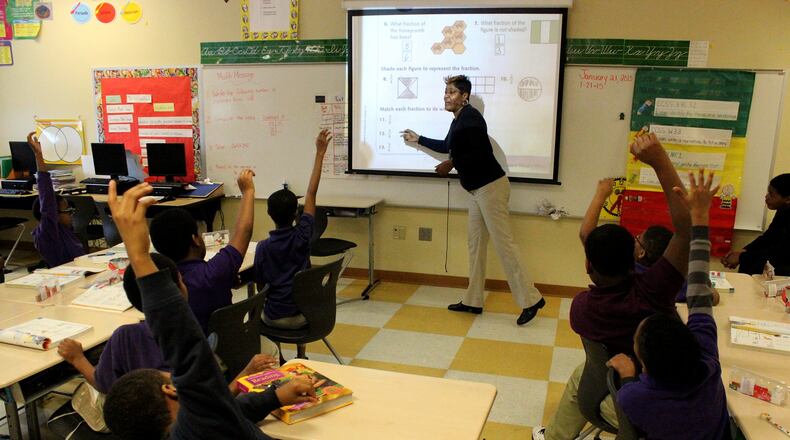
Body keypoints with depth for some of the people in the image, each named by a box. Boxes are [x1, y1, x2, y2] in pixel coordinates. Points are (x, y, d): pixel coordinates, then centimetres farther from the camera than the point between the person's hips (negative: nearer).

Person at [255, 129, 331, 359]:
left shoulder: (263, 247, -15)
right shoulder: (302, 236, -15)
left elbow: (261, 284, -5)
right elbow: (311, 193, -11)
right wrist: (320, 153, -7)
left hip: (274, 318, -1)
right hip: (301, 316, 1)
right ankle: (301, 355, 36)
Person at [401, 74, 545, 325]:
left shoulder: (470, 116, -14)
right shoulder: (458, 119, 15)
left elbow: (483, 153, -23)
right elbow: (447, 146, 32)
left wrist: (452, 164, -15)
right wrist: (418, 139, 36)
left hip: (491, 187, -10)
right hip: (477, 190, 10)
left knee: (503, 243, -9)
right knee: (476, 244, 11)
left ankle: (531, 299, -2)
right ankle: (473, 301, 18)